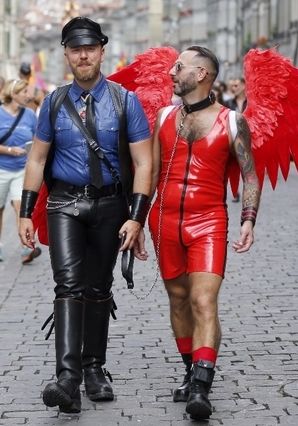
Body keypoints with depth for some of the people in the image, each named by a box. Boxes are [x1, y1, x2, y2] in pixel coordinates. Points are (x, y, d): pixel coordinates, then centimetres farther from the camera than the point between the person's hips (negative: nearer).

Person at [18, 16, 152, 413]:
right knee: (69, 284, -15)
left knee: (99, 289, 10)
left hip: (109, 205, 0)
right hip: (65, 203, 0)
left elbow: (143, 163, -6)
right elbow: (37, 159, 8)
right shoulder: (55, 102, 3)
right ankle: (67, 378, -24)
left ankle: (94, 369, 25)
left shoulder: (125, 101, -4)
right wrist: (26, 213, 2)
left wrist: (136, 218, -14)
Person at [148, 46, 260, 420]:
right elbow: (151, 172, 14)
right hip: (165, 220, 4)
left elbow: (250, 176, 2)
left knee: (204, 302, -16)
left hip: (208, 222, -4)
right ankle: (192, 373, 26)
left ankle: (201, 389, -23)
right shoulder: (164, 117, 10)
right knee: (178, 299, 12)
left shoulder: (231, 122, -1)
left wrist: (248, 220, -10)